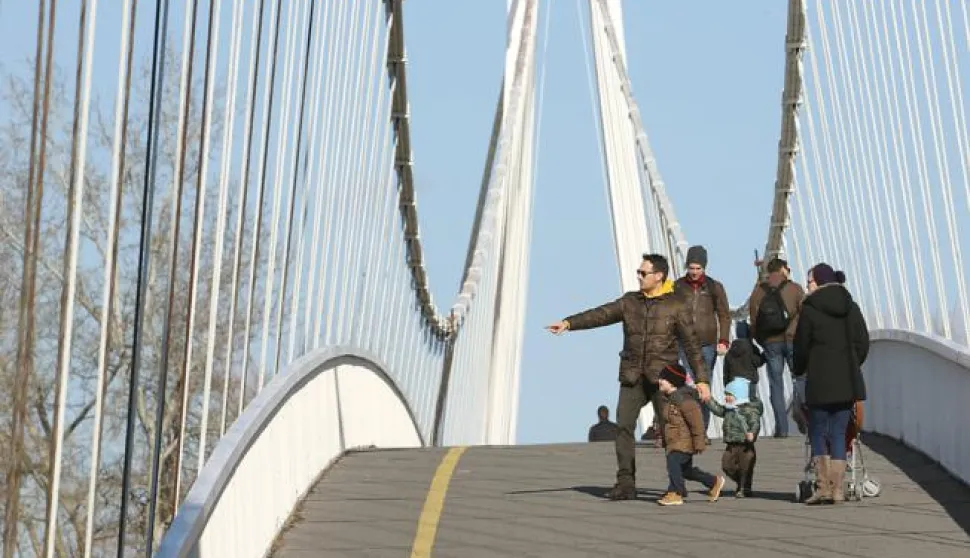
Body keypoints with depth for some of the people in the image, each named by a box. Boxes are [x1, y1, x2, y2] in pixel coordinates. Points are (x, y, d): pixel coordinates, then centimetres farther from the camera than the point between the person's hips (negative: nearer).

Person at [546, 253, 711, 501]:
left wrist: (702, 379, -6)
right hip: (632, 378, 3)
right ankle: (625, 484, -6)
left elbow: (691, 344, -1)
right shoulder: (630, 302, 10)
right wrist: (569, 323, -13)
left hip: (662, 378, -3)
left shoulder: (676, 306, 0)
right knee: (623, 426, -6)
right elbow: (600, 315, 1)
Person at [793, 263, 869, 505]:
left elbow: (801, 347, -1)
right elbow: (862, 343, 8)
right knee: (838, 433, 9)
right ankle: (837, 489, 4)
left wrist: (799, 370, 17)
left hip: (820, 382, -4)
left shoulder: (810, 309, -6)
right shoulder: (851, 308, 8)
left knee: (818, 433, 5)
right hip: (847, 382, 4)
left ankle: (823, 487, -5)